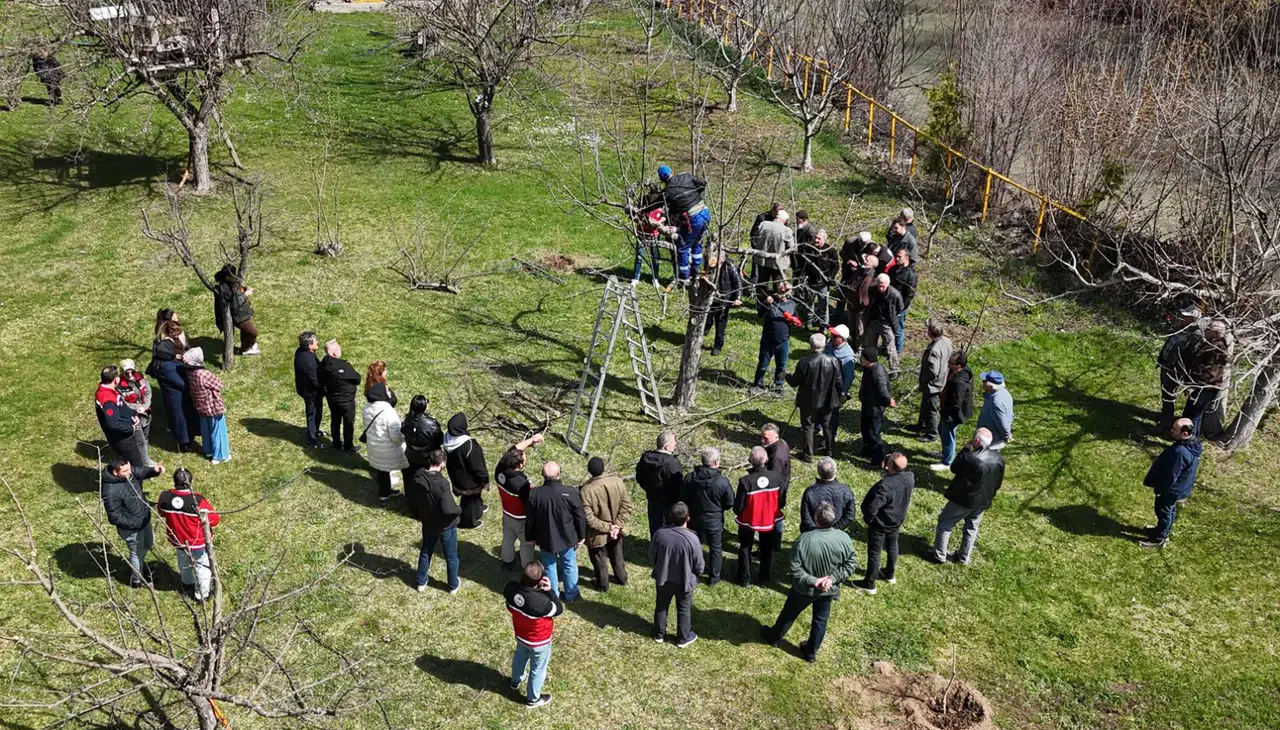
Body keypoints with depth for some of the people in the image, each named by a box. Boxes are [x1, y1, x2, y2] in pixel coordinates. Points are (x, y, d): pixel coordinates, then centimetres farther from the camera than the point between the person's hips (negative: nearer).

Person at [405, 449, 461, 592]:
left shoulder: (416, 478, -13)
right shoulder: (442, 483, -33)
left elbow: (410, 499, 1)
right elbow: (448, 509, -35)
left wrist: (418, 515, 17)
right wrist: (460, 510, -14)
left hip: (428, 524, 5)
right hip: (446, 526, -5)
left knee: (425, 552, 27)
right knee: (451, 557, 17)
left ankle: (421, 582, 43)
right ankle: (453, 585, 35)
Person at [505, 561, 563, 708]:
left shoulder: (511, 588, -29)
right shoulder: (541, 602, -44)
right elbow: (559, 610, -23)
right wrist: (550, 590, -28)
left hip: (520, 635, 5)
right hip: (539, 642, -5)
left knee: (520, 657, 35)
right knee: (538, 669, 23)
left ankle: (516, 682, 63)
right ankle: (533, 699, 47)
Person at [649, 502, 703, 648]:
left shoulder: (660, 533, -20)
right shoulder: (692, 538, -27)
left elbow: (651, 558, -4)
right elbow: (699, 567, -15)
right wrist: (698, 572, 9)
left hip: (663, 579, 2)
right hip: (684, 581, -2)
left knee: (661, 606, 24)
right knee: (684, 610, 20)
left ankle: (659, 634, 41)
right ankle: (683, 639, 35)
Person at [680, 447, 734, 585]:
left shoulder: (690, 478, -15)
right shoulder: (722, 482, -22)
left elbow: (683, 499, -5)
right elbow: (730, 503, -11)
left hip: (696, 519, 2)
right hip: (715, 520, -2)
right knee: (716, 549, 17)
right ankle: (714, 577, 26)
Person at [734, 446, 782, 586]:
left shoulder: (745, 481, -30)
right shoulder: (776, 479, -20)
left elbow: (738, 508, -21)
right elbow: (781, 503, -7)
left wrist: (738, 512, 2)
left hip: (748, 521, -2)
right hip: (769, 520, 3)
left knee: (745, 548, 20)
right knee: (767, 549, 24)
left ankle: (745, 579, 29)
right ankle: (765, 577, 38)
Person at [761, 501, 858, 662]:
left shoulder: (805, 539, -31)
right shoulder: (844, 538, -21)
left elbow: (795, 569, -27)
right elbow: (851, 564, -11)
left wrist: (813, 581, -19)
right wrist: (833, 578, -14)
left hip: (804, 589, -2)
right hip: (828, 590, 2)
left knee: (789, 614, 23)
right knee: (820, 619, 24)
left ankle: (775, 637, 48)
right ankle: (811, 652, 39)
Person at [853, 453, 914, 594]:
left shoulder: (885, 486, -40)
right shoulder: (910, 477, -18)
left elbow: (872, 508, -32)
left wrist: (867, 519, -13)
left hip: (880, 524, -7)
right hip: (897, 520, 7)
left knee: (874, 553, 12)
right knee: (892, 547, 29)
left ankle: (869, 584, 29)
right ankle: (890, 574, 50)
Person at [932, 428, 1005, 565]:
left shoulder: (971, 458, -29)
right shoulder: (999, 458, -8)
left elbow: (954, 468, -11)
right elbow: (998, 482, 4)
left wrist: (966, 449, -10)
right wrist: (989, 494, 19)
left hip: (963, 499, -6)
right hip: (983, 501, 6)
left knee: (945, 523, 11)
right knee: (971, 528, 22)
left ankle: (939, 555, 17)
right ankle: (964, 558, 32)